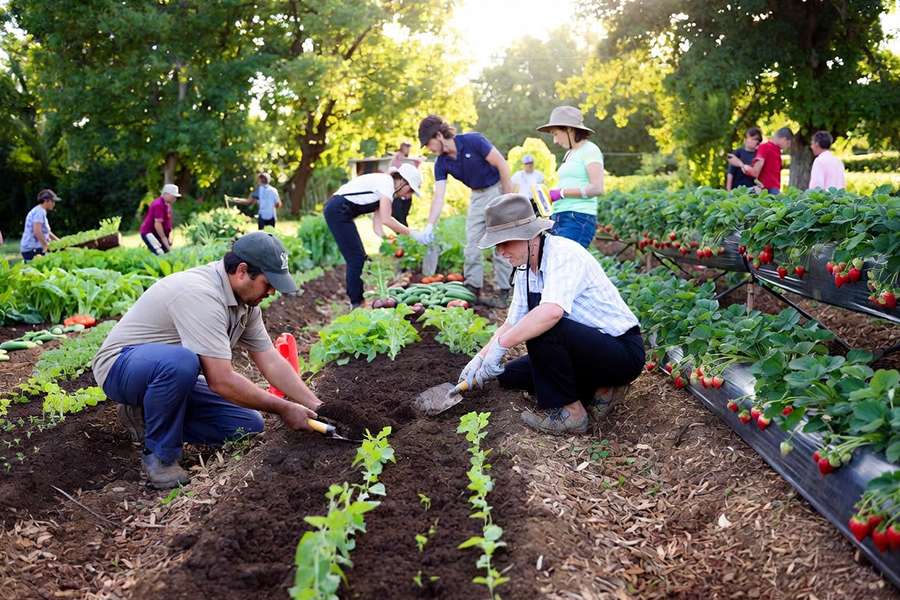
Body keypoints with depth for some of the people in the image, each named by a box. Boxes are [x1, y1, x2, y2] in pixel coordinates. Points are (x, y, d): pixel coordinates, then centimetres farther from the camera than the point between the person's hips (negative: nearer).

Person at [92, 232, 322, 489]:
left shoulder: (245, 298, -2)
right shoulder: (202, 295, -31)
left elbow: (272, 362, 0)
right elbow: (221, 381, -33)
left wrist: (317, 408, -8)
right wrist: (283, 408, -24)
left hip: (169, 372, 9)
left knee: (250, 425, -4)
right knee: (180, 361, -41)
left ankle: (147, 416, 9)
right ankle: (160, 455, -16)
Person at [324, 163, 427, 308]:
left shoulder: (387, 191, 16)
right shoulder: (387, 182, -13)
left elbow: (377, 221, 10)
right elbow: (386, 220, -22)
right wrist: (412, 234, -19)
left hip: (339, 212, 10)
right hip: (338, 211, -10)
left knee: (357, 258, 12)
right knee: (357, 258, -6)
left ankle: (355, 299, 19)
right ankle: (357, 302, 1)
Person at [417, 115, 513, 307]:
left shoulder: (473, 141, -23)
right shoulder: (441, 163, -5)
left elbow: (502, 165, -19)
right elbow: (439, 196, -9)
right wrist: (430, 225, -21)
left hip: (498, 189, -6)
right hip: (477, 195, 6)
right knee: (471, 243, 3)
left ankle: (504, 293, -2)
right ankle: (473, 288, 10)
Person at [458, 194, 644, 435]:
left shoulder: (563, 253, -24)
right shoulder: (524, 269, 5)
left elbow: (552, 311, -41)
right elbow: (512, 324, 11)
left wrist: (499, 346, -35)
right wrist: (480, 358, -2)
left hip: (624, 352, -9)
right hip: (586, 346, 10)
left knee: (542, 325, -30)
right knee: (510, 375, 7)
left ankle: (568, 412, -13)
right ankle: (599, 390, 9)